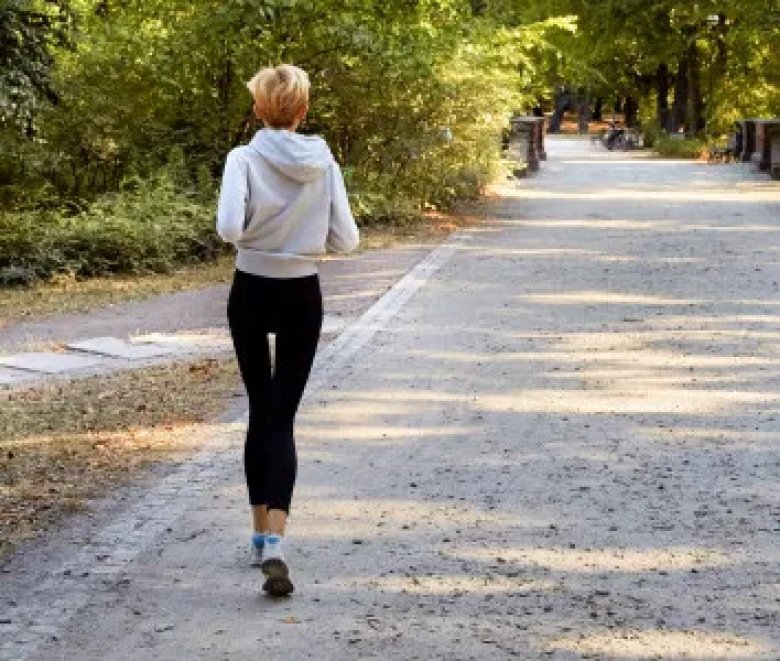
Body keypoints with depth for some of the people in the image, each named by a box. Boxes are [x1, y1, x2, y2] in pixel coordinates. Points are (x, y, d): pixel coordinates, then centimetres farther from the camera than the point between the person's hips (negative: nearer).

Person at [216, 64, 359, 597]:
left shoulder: (245, 159, -12)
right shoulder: (325, 164, -5)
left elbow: (229, 228, -23)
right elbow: (346, 240, -4)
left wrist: (256, 231, -1)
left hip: (252, 293, 0)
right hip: (303, 297, 1)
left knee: (260, 412, 15)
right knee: (282, 417, 1)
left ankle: (262, 532, 23)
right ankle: (275, 540, -17)